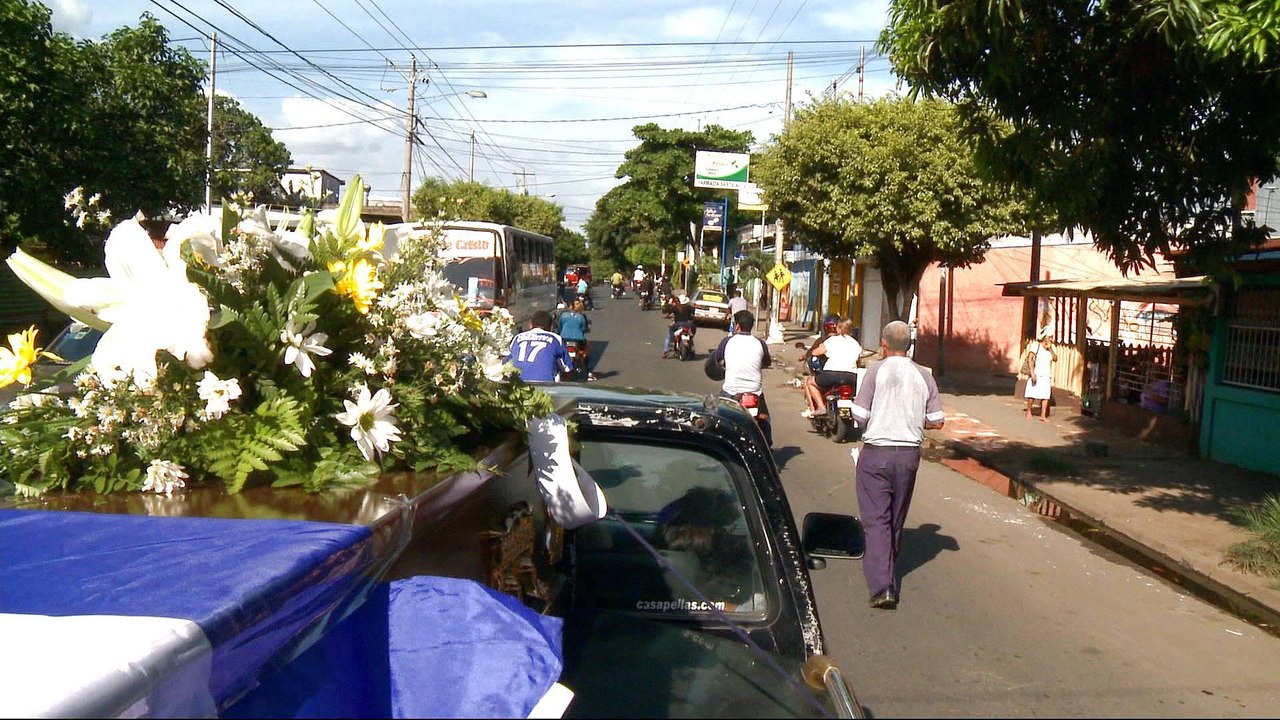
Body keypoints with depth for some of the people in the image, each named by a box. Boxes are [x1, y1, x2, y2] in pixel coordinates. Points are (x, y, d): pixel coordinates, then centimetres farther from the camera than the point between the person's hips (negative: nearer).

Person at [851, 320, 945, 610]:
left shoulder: (877, 371, -9)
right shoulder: (924, 376, 2)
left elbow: (859, 415, -12)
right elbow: (936, 421, 2)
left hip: (876, 453, -4)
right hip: (910, 454, 4)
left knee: (876, 520, -3)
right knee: (897, 519, 18)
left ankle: (882, 586, -13)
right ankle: (889, 574, 34)